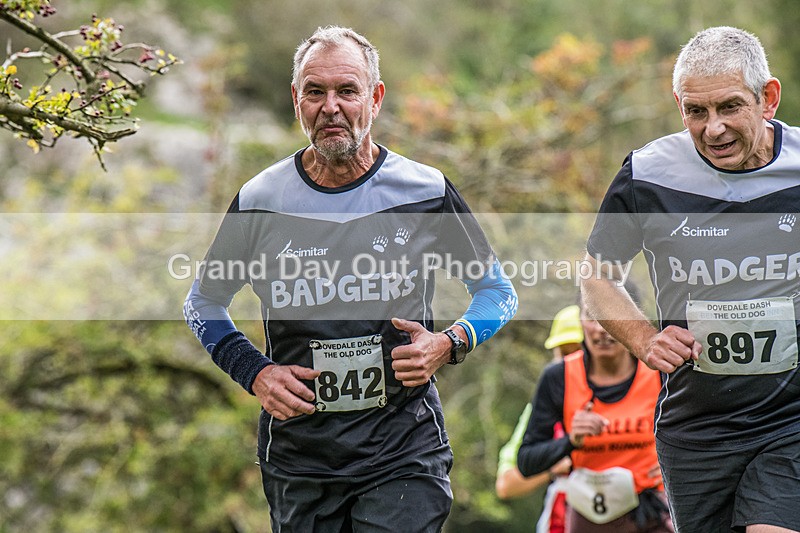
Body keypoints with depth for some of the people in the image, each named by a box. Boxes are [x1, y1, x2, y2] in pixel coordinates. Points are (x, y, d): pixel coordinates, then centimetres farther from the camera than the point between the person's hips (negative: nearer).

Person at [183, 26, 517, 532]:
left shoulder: (425, 192, -1)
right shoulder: (259, 201, 1)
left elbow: (498, 292, 10)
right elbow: (203, 303, 15)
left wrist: (450, 344, -9)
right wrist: (254, 372, -1)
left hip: (404, 453, -2)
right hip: (297, 454, 2)